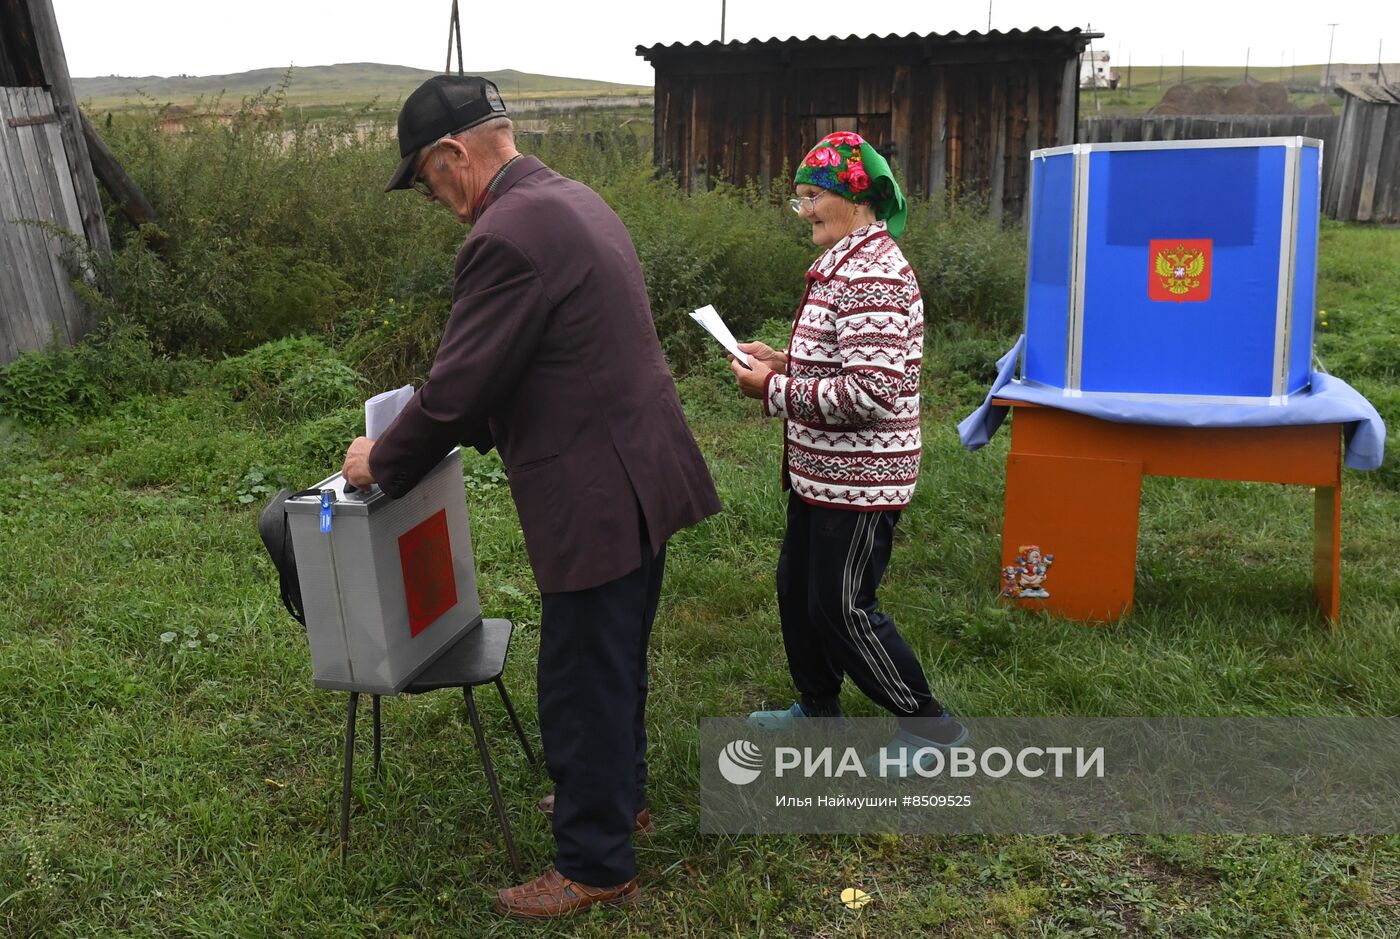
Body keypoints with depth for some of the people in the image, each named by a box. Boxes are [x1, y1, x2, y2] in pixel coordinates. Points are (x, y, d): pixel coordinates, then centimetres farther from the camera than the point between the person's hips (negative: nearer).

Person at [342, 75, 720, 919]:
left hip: (597, 499, -10)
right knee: (616, 662, 25)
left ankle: (596, 865, 24)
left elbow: (457, 387, -16)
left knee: (582, 683, 6)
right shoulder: (573, 199, 11)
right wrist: (473, 428, 21)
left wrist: (381, 460, 0)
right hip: (644, 474, 10)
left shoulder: (508, 234, -20)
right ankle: (620, 794, 45)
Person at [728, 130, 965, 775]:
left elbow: (871, 390, -29)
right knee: (798, 586, 20)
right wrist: (784, 362, 5)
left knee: (842, 607, 1)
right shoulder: (846, 264, 11)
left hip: (858, 479, -10)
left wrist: (775, 393, -20)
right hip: (823, 472, 11)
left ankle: (929, 724, 19)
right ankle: (819, 708, 38)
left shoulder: (872, 275, -22)